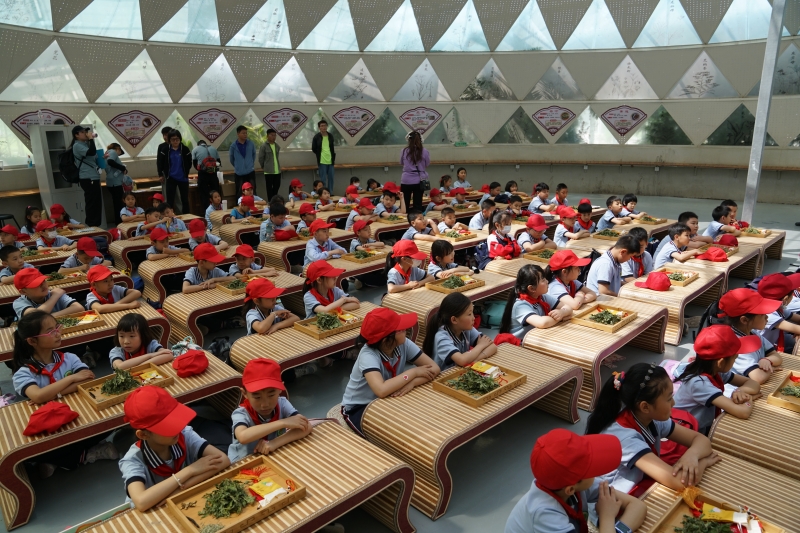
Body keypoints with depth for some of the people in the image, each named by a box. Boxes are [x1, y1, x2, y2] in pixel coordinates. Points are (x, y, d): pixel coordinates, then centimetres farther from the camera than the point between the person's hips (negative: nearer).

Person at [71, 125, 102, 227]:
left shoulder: (85, 144, 19)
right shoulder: (77, 145, -9)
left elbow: (93, 158, 25)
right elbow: (91, 152, -25)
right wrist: (91, 139, -13)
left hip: (93, 177, 9)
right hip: (88, 179, -9)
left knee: (97, 203, 11)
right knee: (92, 203, -9)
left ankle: (95, 226, 18)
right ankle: (91, 226, -5)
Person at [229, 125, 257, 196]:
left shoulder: (251, 144, -1)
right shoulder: (233, 146, -5)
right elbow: (231, 158, 10)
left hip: (250, 172, 1)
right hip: (239, 173, -1)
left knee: (252, 192, 3)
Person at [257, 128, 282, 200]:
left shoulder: (277, 146, 9)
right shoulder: (264, 146, -9)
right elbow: (260, 158, -3)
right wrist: (264, 167, 7)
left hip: (277, 170, 5)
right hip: (268, 171, -5)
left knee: (277, 186, 11)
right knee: (269, 187, 3)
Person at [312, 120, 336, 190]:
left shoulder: (330, 136, 8)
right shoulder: (316, 137, -5)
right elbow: (313, 149, 4)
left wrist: (334, 158, 14)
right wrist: (319, 155, 6)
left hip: (330, 161, 4)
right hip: (322, 161, -4)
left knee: (331, 178, 8)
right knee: (323, 179, -1)